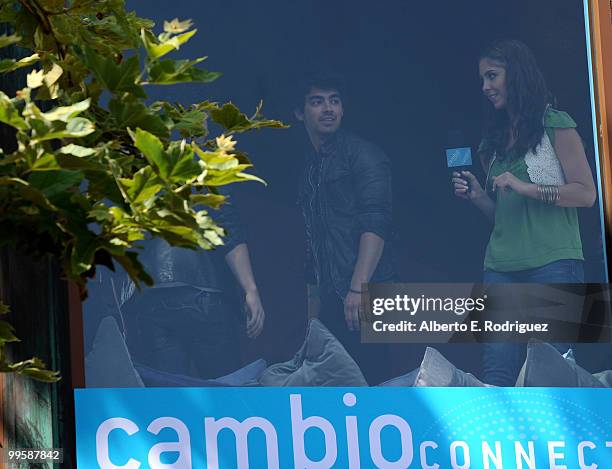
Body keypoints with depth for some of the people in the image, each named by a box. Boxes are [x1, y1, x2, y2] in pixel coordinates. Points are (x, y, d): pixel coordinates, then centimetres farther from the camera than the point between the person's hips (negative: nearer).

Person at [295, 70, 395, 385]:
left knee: (365, 379, -11)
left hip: (362, 297, -7)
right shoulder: (309, 164, 18)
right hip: (330, 298, 7)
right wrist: (312, 298, 19)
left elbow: (375, 224, -15)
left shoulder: (362, 155, -4)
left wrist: (358, 288, -23)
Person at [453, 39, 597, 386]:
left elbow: (586, 193, -6)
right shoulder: (494, 141, 20)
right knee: (497, 373, -4)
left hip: (553, 263, -5)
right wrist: (477, 196, 4)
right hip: (501, 266, 6)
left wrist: (527, 188, -14)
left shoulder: (555, 124, 2)